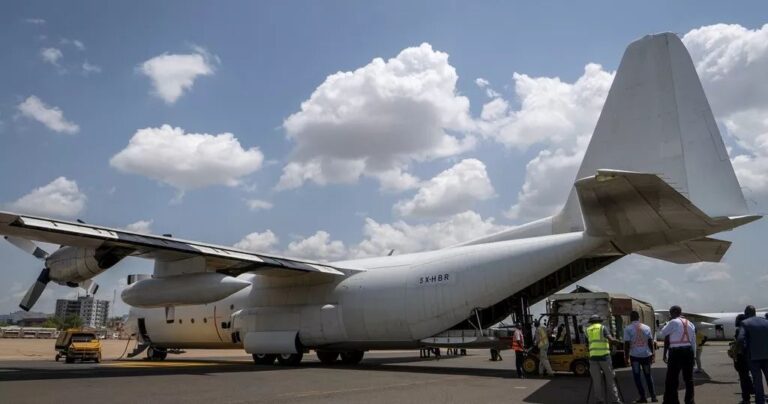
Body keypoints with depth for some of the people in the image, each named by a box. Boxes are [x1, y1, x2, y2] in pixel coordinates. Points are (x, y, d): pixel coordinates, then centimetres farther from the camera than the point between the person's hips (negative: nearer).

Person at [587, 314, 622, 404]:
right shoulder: (603, 327, 3)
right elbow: (611, 339, -9)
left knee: (597, 380, 4)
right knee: (610, 379, 5)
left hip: (593, 356, 3)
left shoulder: (588, 330, 14)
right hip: (604, 355, -2)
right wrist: (617, 341, 11)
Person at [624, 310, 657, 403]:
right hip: (646, 354, 3)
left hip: (634, 355, -3)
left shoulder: (628, 329, -5)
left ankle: (643, 397, 5)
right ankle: (653, 396, 13)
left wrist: (626, 356, -1)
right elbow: (650, 342, 7)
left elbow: (627, 344, -8)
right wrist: (652, 354, 16)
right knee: (648, 375, 15)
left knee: (637, 376, 7)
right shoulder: (647, 327, 5)